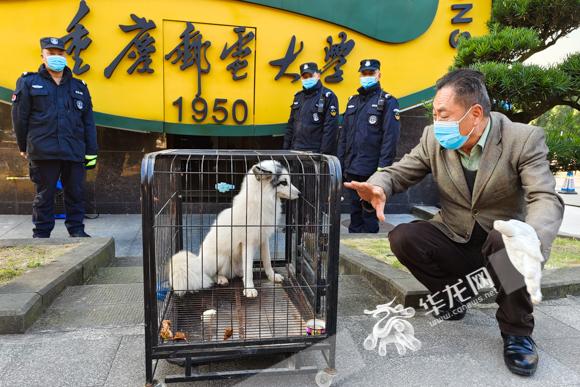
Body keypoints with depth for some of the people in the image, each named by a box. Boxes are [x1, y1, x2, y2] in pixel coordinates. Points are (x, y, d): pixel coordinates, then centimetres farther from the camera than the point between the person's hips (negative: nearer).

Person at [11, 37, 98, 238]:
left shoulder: (79, 86, 14)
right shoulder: (28, 83, 6)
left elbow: (88, 122, 11)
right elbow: (19, 118, 7)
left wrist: (91, 152, 6)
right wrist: (24, 147, 9)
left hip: (75, 153, 2)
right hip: (43, 153, -2)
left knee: (75, 193, 8)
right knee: (44, 195, 5)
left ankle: (77, 230, 20)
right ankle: (41, 233, 16)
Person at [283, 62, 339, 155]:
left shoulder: (328, 96, -5)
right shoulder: (298, 96, 15)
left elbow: (330, 129, -11)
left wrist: (324, 153, -16)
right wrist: (286, 149, 14)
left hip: (315, 153, -6)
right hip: (295, 151, 6)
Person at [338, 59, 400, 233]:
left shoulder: (387, 102, -2)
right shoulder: (353, 101, 16)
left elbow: (390, 137, -11)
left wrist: (383, 168, -17)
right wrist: (340, 164, 11)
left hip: (371, 171, -6)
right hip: (352, 169, 6)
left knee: (369, 212, 2)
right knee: (355, 209, 15)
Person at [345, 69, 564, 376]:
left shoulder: (525, 139, -16)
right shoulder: (433, 138, -8)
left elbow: (546, 199, -25)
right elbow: (397, 172, -2)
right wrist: (377, 187, -29)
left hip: (502, 242, -2)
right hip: (453, 241, 3)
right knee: (401, 238, -21)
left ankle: (517, 330, -11)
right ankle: (453, 291, 5)